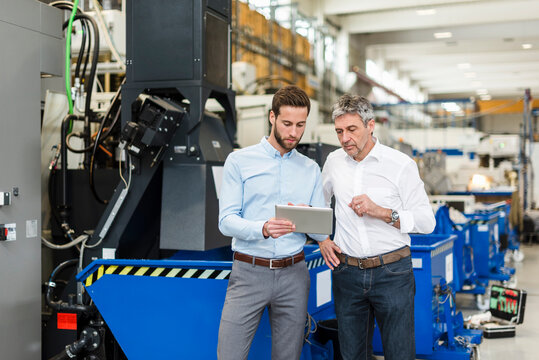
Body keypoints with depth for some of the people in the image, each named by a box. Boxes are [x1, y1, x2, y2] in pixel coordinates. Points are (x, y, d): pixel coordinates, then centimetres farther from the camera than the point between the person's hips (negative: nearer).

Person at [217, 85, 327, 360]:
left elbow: (322, 233, 9)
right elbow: (226, 221, -7)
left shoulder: (311, 169, 12)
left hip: (293, 275, 3)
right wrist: (263, 229, -26)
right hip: (249, 273, -3)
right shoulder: (240, 161, 1)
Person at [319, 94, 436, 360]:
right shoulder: (334, 162, 7)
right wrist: (321, 239, 8)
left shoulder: (401, 165, -6)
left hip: (392, 271, -3)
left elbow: (427, 221, -7)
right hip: (346, 272, 4)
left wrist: (381, 212, -19)